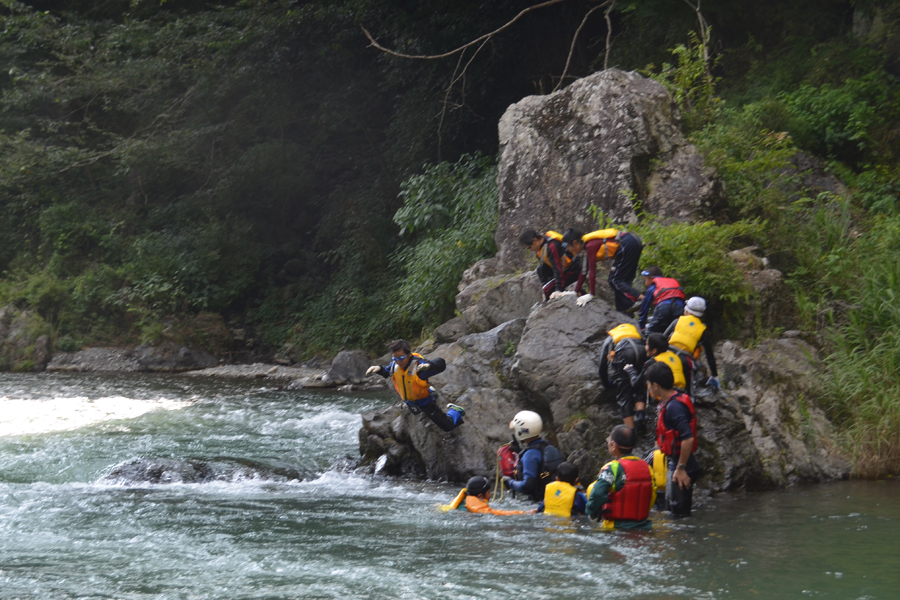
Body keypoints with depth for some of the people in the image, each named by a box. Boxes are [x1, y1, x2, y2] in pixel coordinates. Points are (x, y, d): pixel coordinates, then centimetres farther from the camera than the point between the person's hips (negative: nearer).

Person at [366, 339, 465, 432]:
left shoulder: (418, 365, -35)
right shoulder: (395, 365, -16)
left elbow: (441, 364, -44)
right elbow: (386, 372, 7)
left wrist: (428, 365, -65)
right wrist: (379, 369, -16)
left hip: (424, 401, -6)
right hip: (408, 401, 6)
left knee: (447, 426, -1)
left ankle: (454, 411, 30)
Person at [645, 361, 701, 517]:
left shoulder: (674, 406, -22)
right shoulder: (667, 403, 10)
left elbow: (688, 438, -29)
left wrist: (681, 469, -25)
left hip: (681, 464, -11)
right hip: (675, 463, 11)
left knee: (679, 513, -5)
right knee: (673, 510, 19)